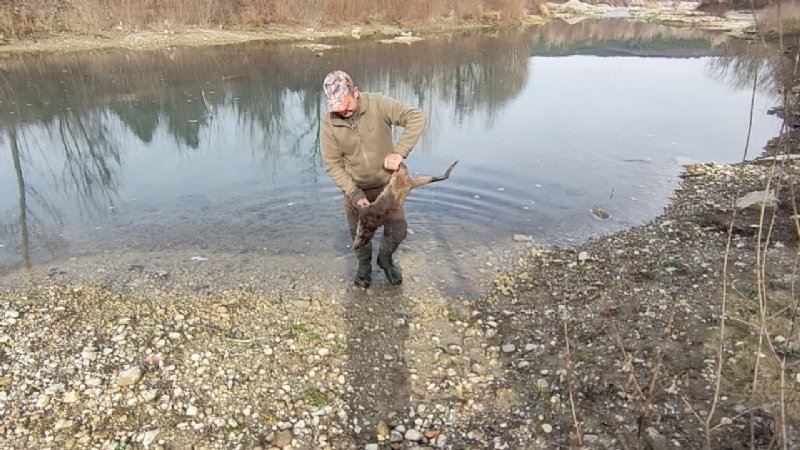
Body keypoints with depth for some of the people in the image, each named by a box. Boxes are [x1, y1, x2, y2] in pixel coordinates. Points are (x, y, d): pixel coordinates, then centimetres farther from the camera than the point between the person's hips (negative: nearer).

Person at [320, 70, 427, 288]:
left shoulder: (378, 104, -22)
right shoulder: (329, 123, -17)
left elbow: (417, 118, -27)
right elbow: (333, 164, -12)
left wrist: (399, 152, -35)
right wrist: (354, 194, -19)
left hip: (387, 183, -1)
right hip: (355, 188, 1)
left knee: (397, 230, 4)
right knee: (358, 233, 13)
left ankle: (385, 258, 36)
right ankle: (364, 264, 44)